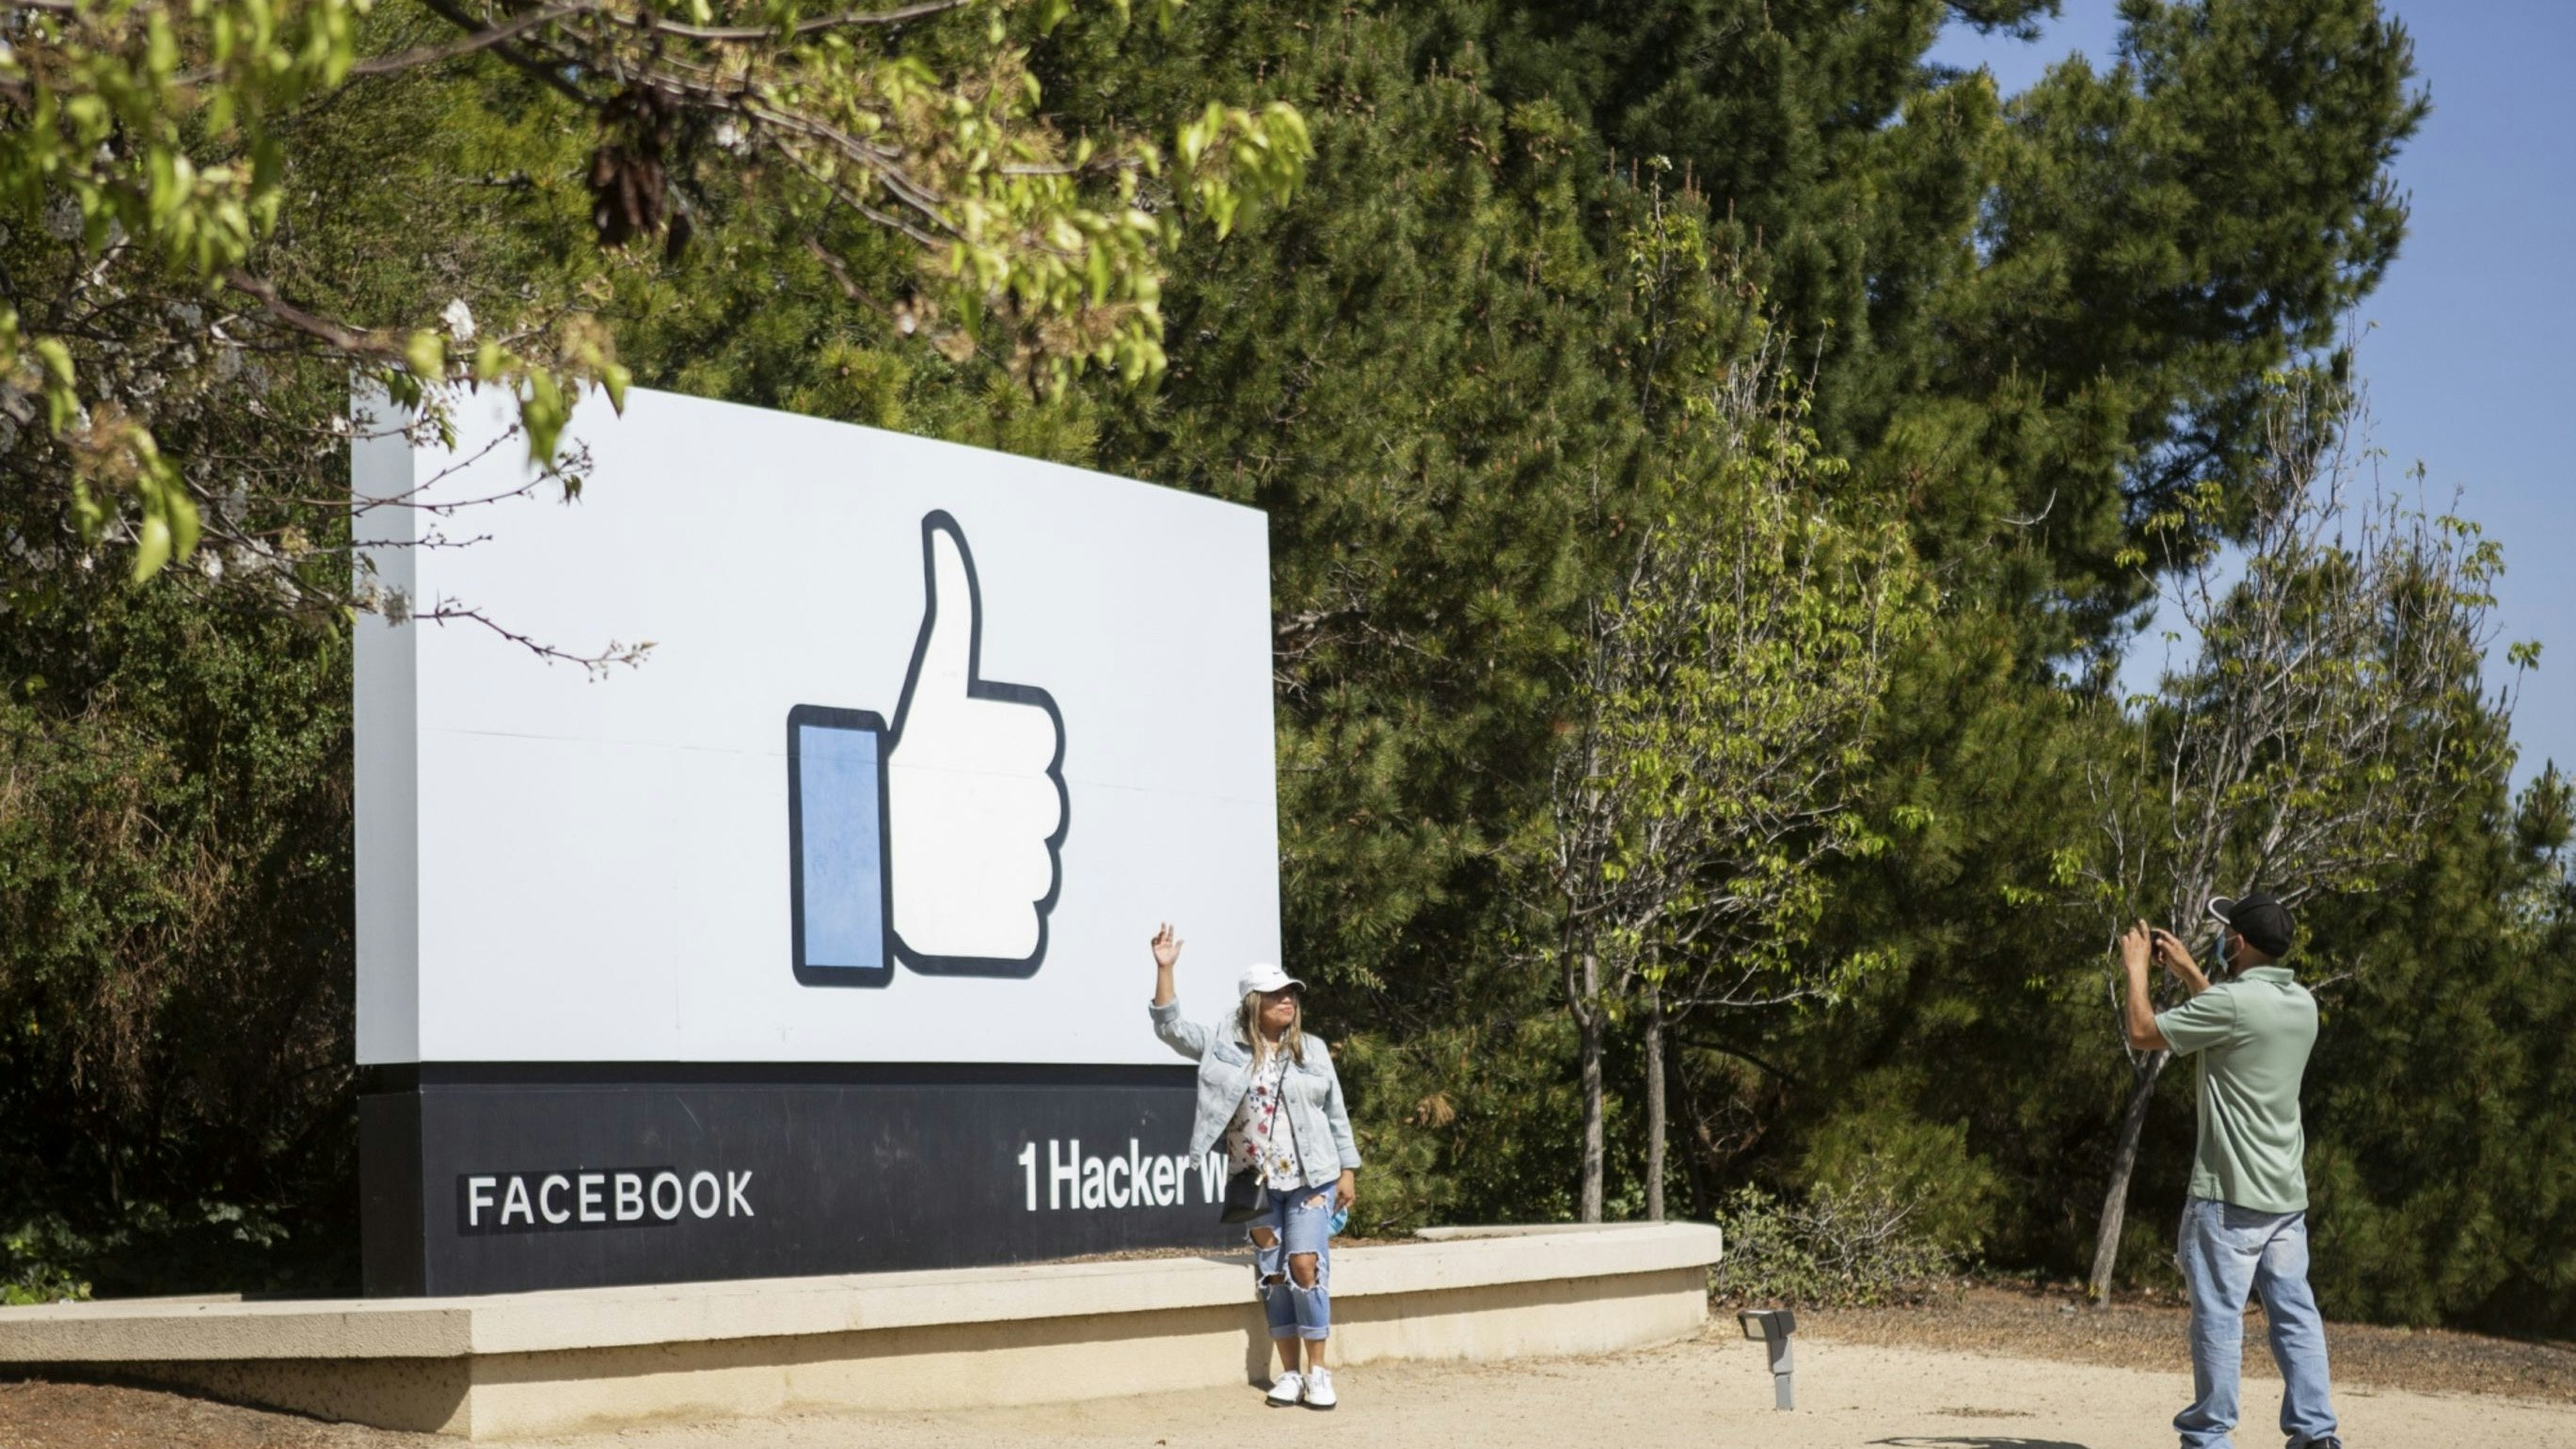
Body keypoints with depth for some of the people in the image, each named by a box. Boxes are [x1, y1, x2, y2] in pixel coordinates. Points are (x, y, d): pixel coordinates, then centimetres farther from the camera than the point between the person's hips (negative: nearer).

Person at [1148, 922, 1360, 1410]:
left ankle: (1318, 1371, -4)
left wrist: (1348, 1171, 5)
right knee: (1272, 1273, 5)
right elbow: (1170, 1027, -2)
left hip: (1311, 1178, -1)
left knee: (1306, 1265, -12)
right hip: (1257, 1182, 1)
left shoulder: (1312, 1049, 4)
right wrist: (1164, 969, -12)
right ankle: (1289, 1372, 13)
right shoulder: (1225, 1043, 3)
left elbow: (1336, 1114, 8)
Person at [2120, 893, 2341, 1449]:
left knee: (2218, 1316, -2)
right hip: (2286, 1194, 7)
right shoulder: (2302, 1004, 9)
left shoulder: (2232, 1002, -16)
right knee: (2296, 1314, 7)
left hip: (2229, 1194, -7)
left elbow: (2143, 1032, -8)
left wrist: (2136, 968, 6)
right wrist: (2186, 972, 29)